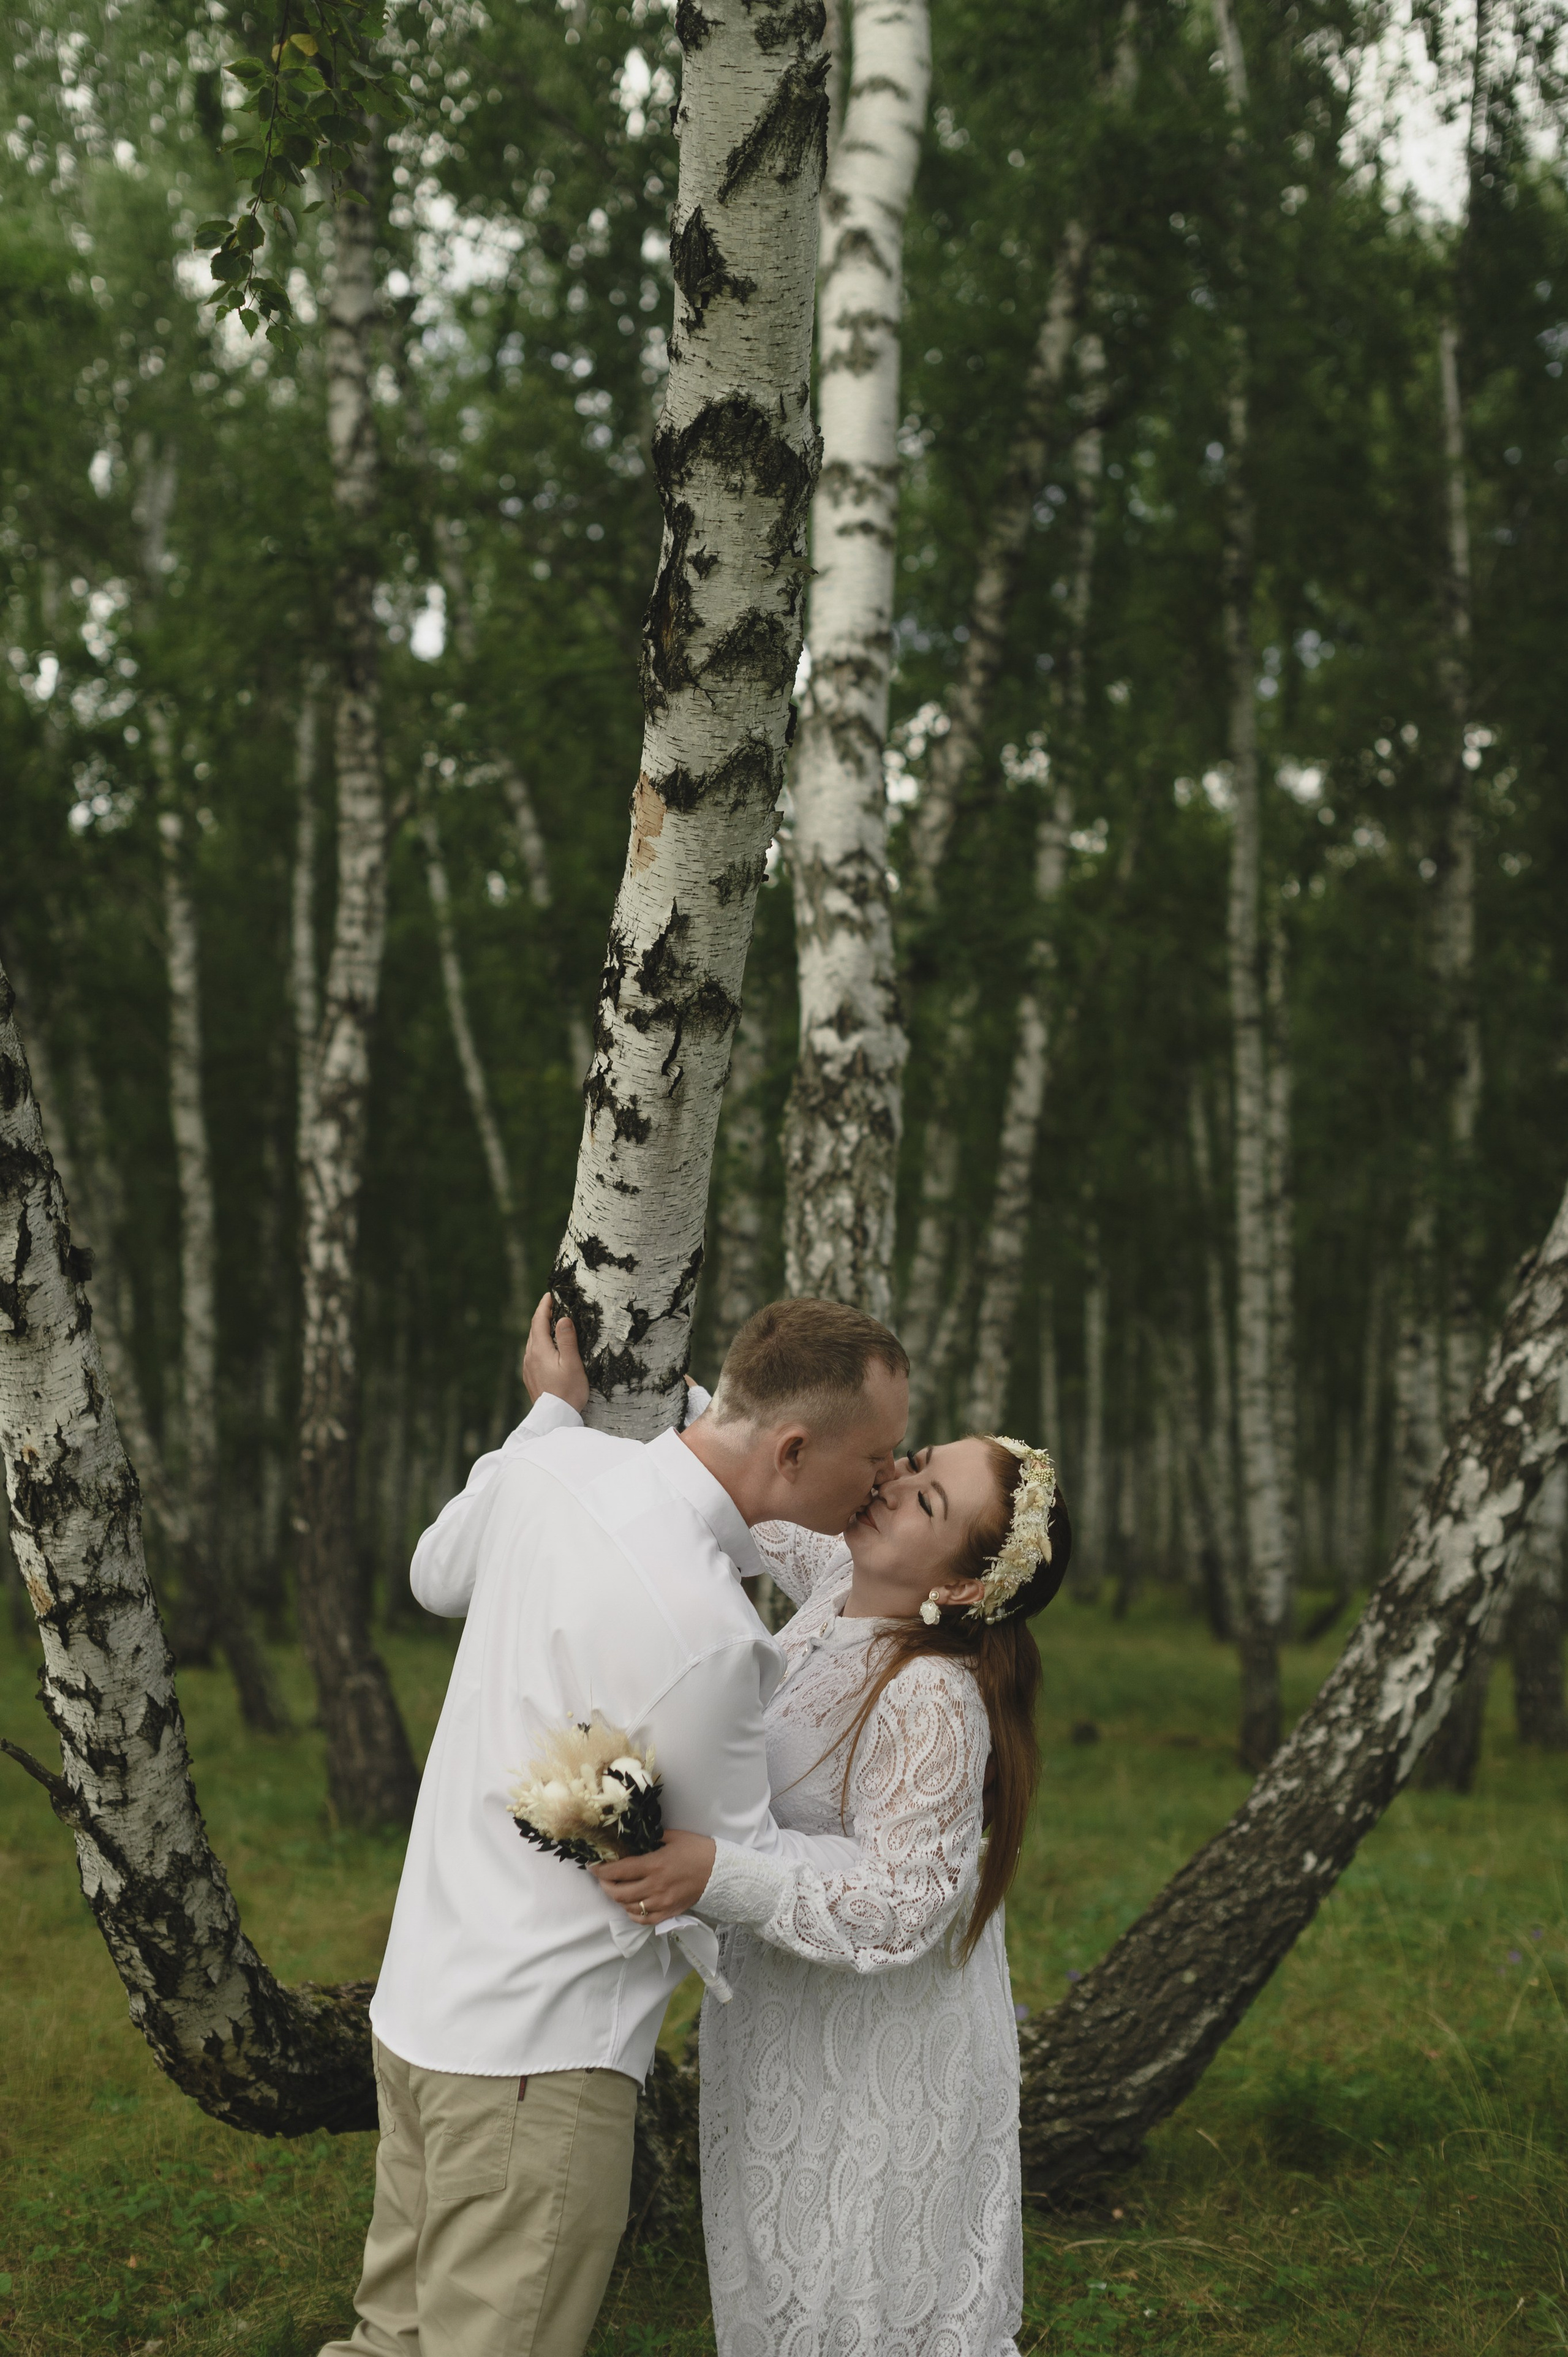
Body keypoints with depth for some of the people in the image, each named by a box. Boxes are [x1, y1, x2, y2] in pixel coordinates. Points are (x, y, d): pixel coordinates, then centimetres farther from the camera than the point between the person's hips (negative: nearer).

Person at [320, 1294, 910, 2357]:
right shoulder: (701, 1631, -28)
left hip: (427, 2000, 9)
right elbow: (734, 1870, -13)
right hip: (536, 2056, -9)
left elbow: (439, 1575, 20)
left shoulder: (557, 1464, -3)